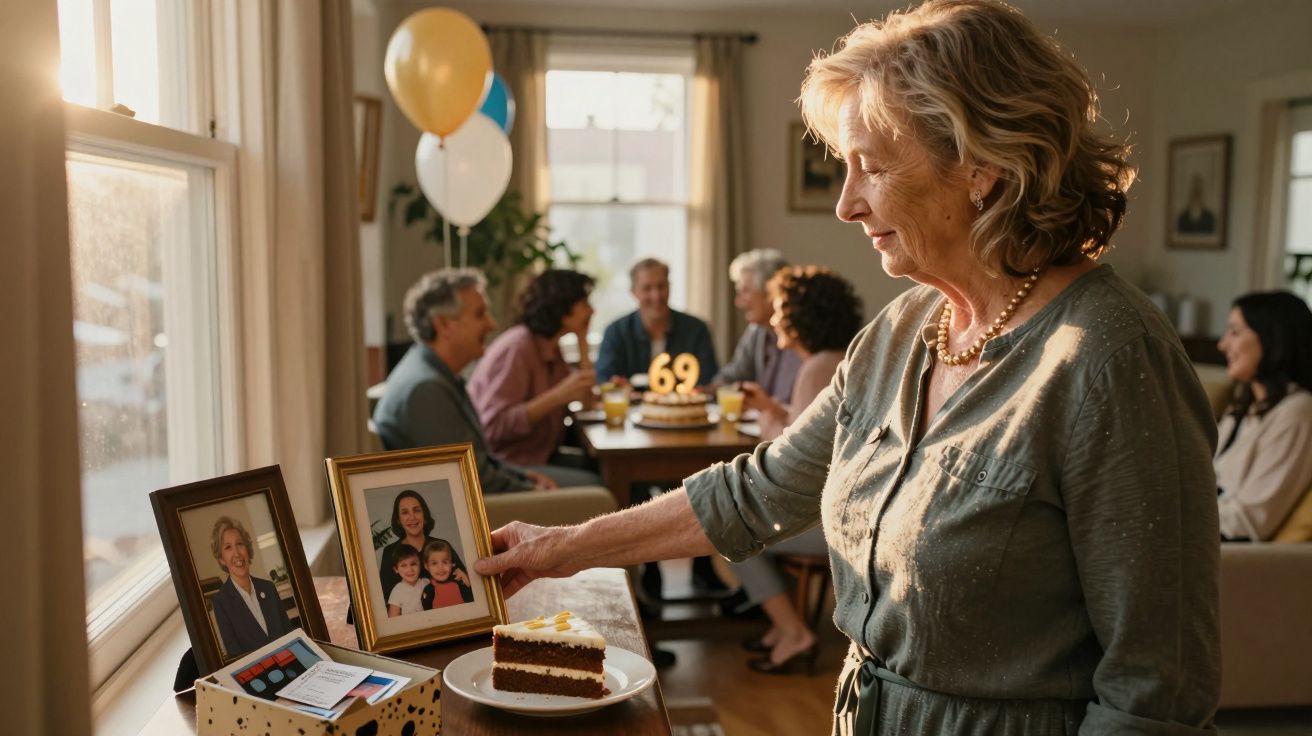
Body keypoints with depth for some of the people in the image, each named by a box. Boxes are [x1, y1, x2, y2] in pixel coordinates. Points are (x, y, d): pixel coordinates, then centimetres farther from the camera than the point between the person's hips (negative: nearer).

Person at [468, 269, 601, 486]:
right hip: (505, 467, -9)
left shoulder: (550, 347, 11)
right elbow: (493, 426, -25)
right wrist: (558, 395, -27)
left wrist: (582, 341, 5)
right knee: (595, 485, -24)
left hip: (542, 458, 9)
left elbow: (585, 402, 5)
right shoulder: (517, 349, -18)